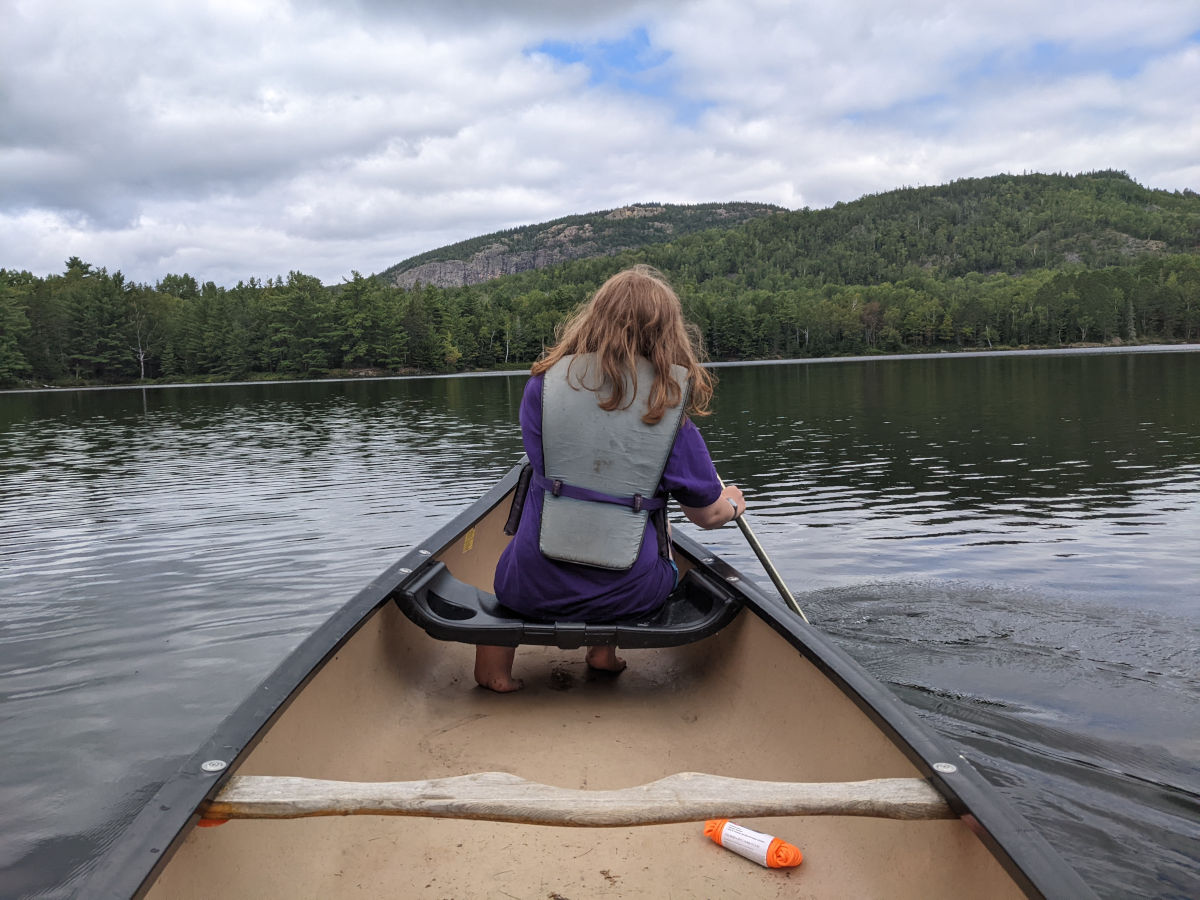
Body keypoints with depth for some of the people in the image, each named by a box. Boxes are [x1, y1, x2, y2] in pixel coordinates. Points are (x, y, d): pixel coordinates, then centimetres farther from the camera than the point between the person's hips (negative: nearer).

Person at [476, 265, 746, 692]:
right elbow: (709, 514, 0)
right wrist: (732, 503, 24)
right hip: (630, 593, -1)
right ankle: (605, 645, 15)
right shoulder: (672, 408, -9)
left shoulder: (544, 383, -6)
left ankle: (496, 655, 16)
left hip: (533, 587, 1)